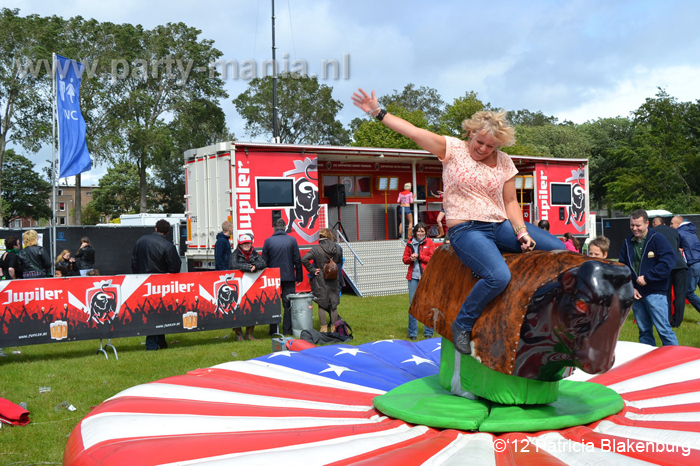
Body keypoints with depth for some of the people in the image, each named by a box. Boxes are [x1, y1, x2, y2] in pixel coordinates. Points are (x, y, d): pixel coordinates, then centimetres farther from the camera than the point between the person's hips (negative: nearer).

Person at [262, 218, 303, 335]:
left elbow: (264, 261, 2)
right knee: (288, 304, 5)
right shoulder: (292, 240, -2)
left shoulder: (268, 241, -2)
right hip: (288, 277, 0)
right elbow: (297, 260, 0)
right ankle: (287, 330, 5)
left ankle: (273, 331, 10)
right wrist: (299, 276, 8)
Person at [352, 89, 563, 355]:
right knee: (499, 276, -31)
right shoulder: (452, 149, -1)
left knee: (559, 250, -5)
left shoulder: (504, 163, 10)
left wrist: (521, 232, -3)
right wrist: (378, 112, -12)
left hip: (501, 225, 6)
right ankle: (462, 324, -9)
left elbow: (511, 202, 12)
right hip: (466, 230, -5)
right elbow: (413, 132, -7)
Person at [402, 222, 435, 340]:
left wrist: (419, 256, -12)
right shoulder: (410, 243, 10)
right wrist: (410, 259, -10)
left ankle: (428, 332, 12)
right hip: (413, 277, 2)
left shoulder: (429, 242, 5)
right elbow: (405, 259, 11)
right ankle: (412, 333, 9)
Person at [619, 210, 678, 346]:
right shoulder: (628, 243, 9)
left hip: (655, 293, -5)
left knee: (663, 329, -7)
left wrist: (647, 278, -16)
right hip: (636, 293, 5)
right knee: (644, 330, 12)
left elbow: (668, 261, -17)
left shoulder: (657, 239, -6)